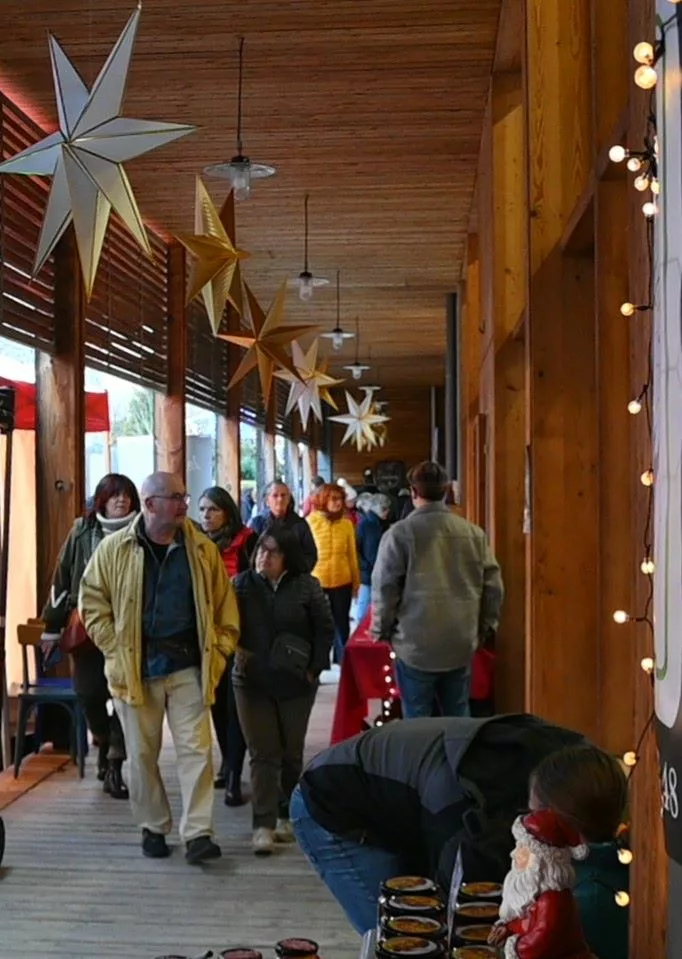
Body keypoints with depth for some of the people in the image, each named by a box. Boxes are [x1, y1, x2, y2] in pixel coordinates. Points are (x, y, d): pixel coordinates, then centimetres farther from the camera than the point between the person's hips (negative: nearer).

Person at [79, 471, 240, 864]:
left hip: (187, 667, 1)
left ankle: (198, 833, 1)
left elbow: (224, 603, 7)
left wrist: (219, 652, -1)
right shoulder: (115, 548, -3)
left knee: (196, 749, -3)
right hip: (135, 669, -1)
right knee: (143, 754, 10)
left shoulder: (203, 549, 2)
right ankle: (153, 828, 24)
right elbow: (92, 600, 1)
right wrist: (115, 649, -6)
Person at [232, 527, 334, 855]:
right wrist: (235, 649, -12)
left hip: (295, 683, 0)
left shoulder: (306, 587, -3)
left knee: (291, 753, 11)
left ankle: (286, 816, 27)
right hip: (252, 682, 0)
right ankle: (263, 825, 0)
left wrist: (314, 669, -5)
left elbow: (325, 629, 0)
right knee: (263, 754, -2)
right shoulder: (241, 585, -1)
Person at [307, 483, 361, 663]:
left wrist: (356, 581, 11)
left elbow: (352, 554, 7)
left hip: (342, 582, 2)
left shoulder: (347, 523, 0)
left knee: (342, 623, 13)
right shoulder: (311, 521, -5)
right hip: (316, 581, -2)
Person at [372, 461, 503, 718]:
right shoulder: (474, 533, 2)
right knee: (458, 719, 14)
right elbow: (493, 585, 4)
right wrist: (487, 627, 17)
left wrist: (382, 631, 6)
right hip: (461, 644, 4)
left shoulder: (400, 533, -8)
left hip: (416, 646, -3)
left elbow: (385, 589, -7)